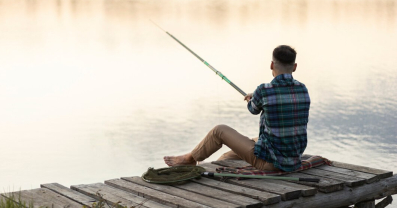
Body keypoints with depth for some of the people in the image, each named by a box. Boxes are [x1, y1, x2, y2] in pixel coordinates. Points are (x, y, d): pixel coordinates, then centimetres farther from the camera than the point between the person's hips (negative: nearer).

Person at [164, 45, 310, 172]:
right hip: (294, 162, 6)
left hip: (270, 162, -6)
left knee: (220, 131, 12)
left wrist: (250, 101, 34)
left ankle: (190, 159, 37)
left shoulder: (264, 91, -17)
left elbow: (254, 109, 8)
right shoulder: (303, 90, 0)